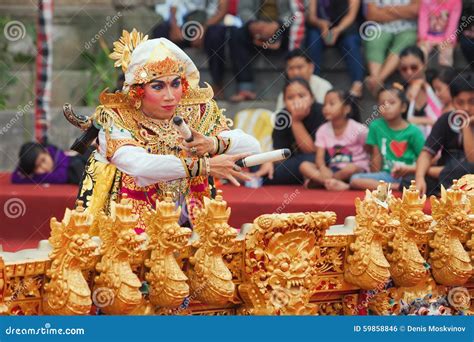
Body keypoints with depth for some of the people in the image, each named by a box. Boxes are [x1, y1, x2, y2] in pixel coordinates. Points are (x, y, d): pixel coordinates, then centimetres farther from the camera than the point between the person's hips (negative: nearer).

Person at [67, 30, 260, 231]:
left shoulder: (196, 112, 2)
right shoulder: (115, 120, -9)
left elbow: (253, 147, -5)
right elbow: (138, 166, -29)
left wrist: (214, 144, -24)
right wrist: (205, 166, -32)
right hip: (126, 234, -3)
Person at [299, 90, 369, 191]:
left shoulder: (358, 129, -10)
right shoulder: (323, 130, 0)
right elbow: (319, 157, -8)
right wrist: (323, 169, -29)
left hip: (358, 169, -4)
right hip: (334, 169, 4)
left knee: (351, 168, -40)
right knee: (304, 166, -17)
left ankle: (319, 181, -21)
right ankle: (338, 183, -33)